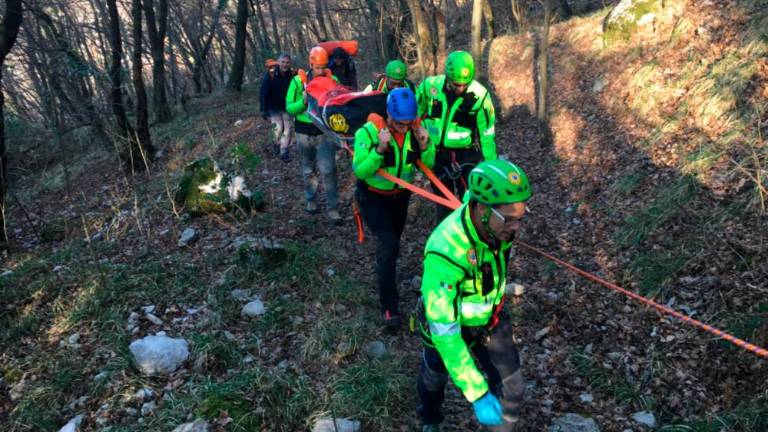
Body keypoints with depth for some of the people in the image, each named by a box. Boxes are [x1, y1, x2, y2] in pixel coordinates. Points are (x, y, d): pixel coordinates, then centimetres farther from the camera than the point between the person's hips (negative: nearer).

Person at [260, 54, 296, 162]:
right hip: (273, 108, -2)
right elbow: (263, 93, -12)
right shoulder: (270, 74, -17)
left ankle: (284, 153, 8)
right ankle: (276, 143, 17)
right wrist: (264, 110, -13)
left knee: (288, 130, -3)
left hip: (287, 108, 2)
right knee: (278, 128, -14)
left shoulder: (293, 74, -11)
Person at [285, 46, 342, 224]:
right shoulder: (298, 81, -7)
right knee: (308, 169, 16)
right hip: (304, 132, 1)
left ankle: (332, 207, -1)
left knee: (328, 170, -9)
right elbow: (289, 108, -5)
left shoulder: (332, 80, -6)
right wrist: (303, 101, -23)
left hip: (325, 132, -1)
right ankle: (311, 199, 35)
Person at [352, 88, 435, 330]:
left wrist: (425, 145, -27)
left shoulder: (415, 129, -14)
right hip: (372, 197, -5)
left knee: (391, 242, 21)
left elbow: (428, 165, -7)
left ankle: (384, 276, 50)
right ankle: (388, 305, -10)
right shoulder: (369, 131, -25)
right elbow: (359, 171, -28)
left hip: (400, 195, 5)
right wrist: (379, 149, -41)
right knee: (388, 243, -21)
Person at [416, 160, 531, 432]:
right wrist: (477, 394, -39)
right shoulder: (445, 253, -46)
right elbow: (444, 331, -41)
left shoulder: (493, 219, -27)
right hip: (448, 323, -3)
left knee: (510, 391, 3)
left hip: (489, 318, 4)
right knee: (435, 376, 27)